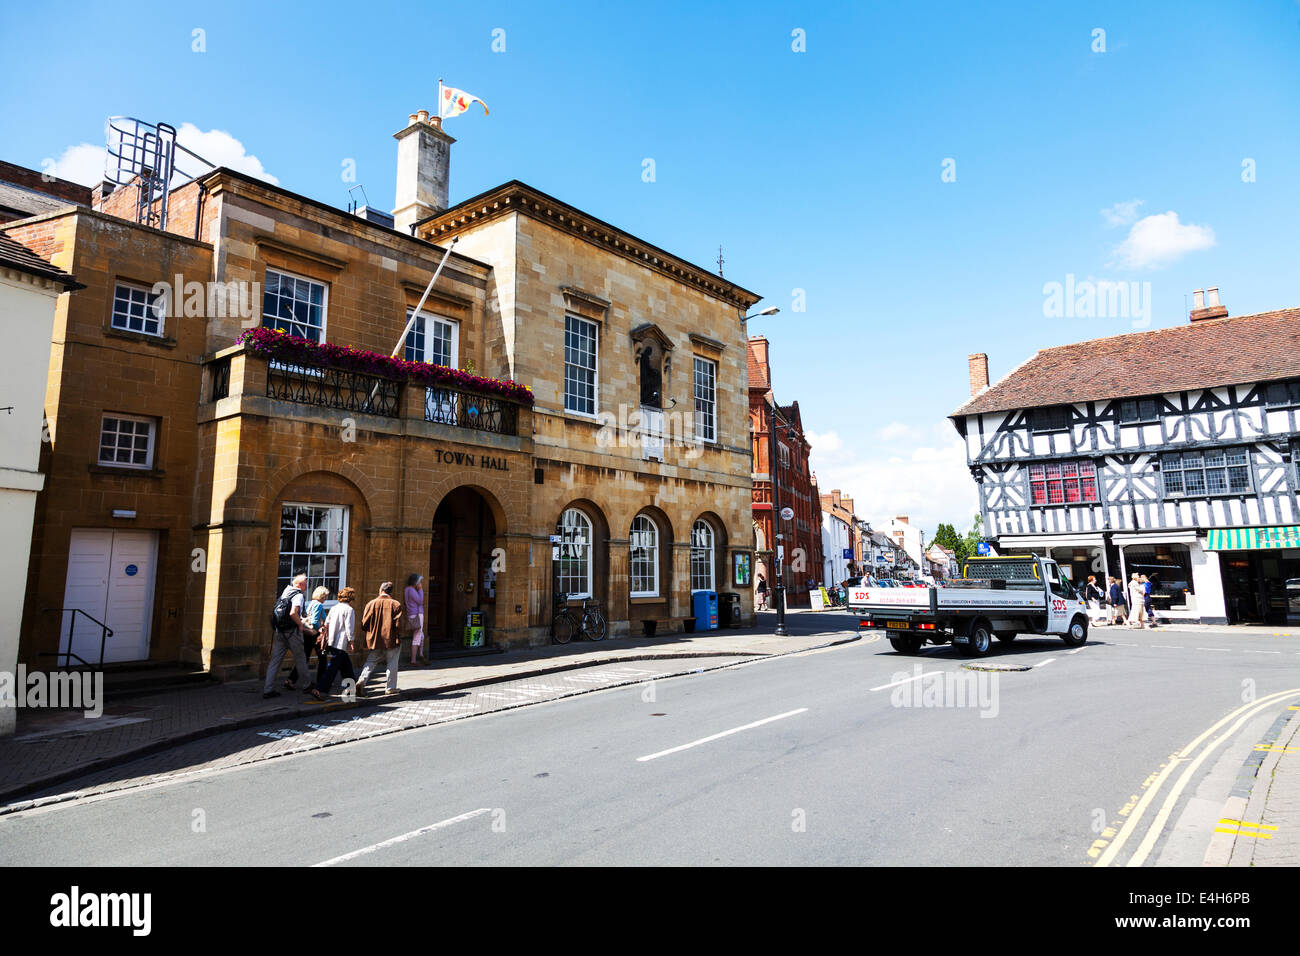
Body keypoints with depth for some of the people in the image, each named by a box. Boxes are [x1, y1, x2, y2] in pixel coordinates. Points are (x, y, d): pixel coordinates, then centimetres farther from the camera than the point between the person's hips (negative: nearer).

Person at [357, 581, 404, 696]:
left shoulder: (371, 604, -2)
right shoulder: (396, 604, -7)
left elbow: (364, 623, -1)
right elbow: (398, 624, -10)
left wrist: (370, 633, 17)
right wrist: (398, 639, 1)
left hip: (374, 639, 2)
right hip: (391, 639, -2)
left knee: (370, 661, 15)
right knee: (392, 663, 11)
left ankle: (362, 680, -7)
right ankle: (391, 688, 15)